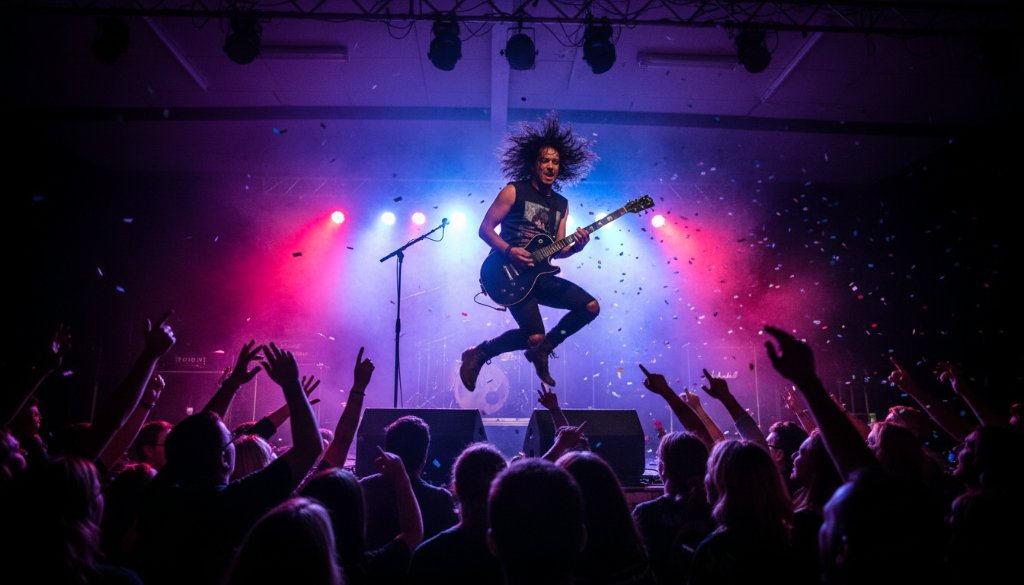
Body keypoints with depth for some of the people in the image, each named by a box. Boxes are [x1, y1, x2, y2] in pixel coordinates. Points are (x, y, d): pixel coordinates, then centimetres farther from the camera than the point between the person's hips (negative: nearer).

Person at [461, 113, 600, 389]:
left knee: (591, 307, -2)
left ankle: (541, 351, 13)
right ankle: (479, 354, 5)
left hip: (540, 275, 7)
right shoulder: (514, 191, -5)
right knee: (534, 337, -19)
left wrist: (576, 246, -8)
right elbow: (485, 228, -6)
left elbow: (556, 251, 13)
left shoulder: (561, 204, 14)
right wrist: (508, 251, -21)